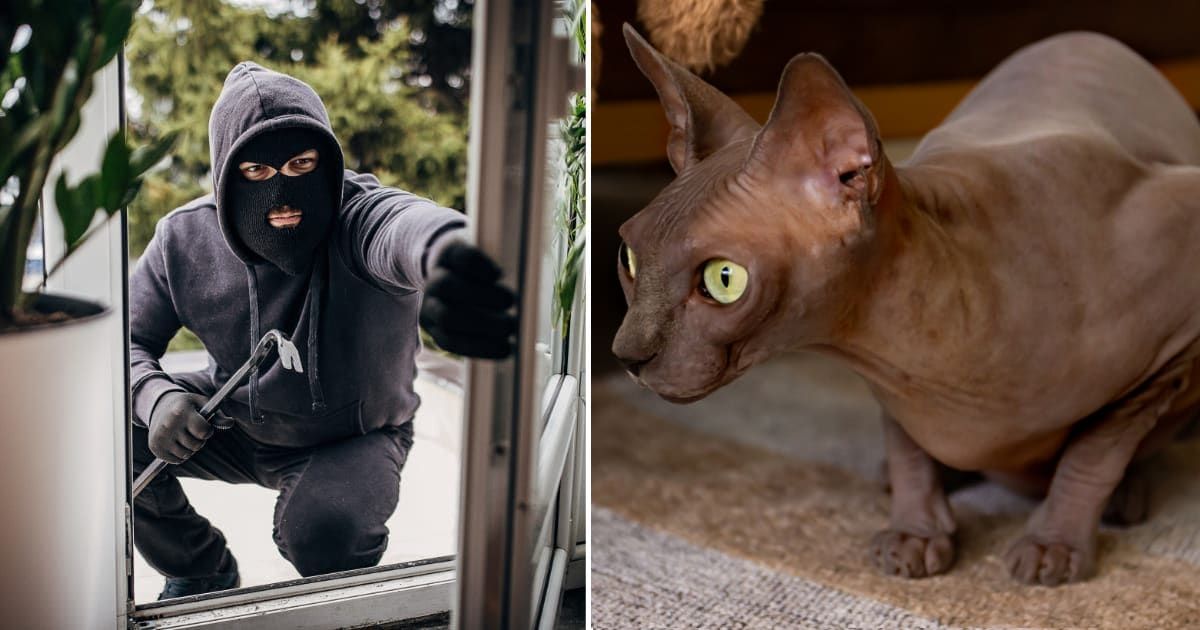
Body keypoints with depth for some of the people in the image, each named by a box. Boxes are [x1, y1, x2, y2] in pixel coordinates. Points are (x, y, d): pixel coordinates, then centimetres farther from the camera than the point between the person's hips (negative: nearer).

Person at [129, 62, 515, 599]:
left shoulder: (359, 217, -31)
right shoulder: (184, 239, -15)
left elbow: (402, 224, -58)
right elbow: (128, 338, -4)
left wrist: (446, 247, -85)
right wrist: (156, 398, -29)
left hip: (351, 442, -4)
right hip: (235, 426, 5)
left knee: (322, 530, -34)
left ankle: (344, 594, 8)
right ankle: (201, 571, 12)